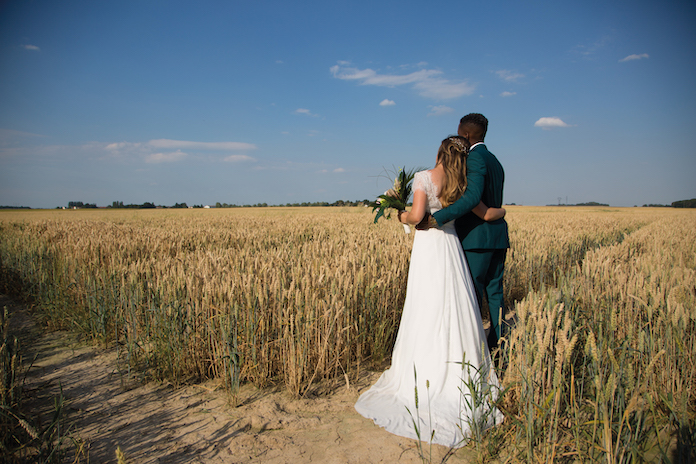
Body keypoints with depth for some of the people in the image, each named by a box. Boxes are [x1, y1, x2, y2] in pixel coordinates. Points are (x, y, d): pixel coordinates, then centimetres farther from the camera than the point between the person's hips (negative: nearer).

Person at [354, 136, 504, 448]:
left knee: (427, 312, 1)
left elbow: (417, 215, -18)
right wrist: (502, 211, 34)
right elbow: (486, 214, 13)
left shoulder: (424, 177, -8)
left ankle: (423, 375, 9)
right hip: (451, 246, 4)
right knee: (455, 310, 9)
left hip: (428, 245, -4)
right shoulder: (461, 185, 5)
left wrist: (403, 216, 3)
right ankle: (458, 374, 16)